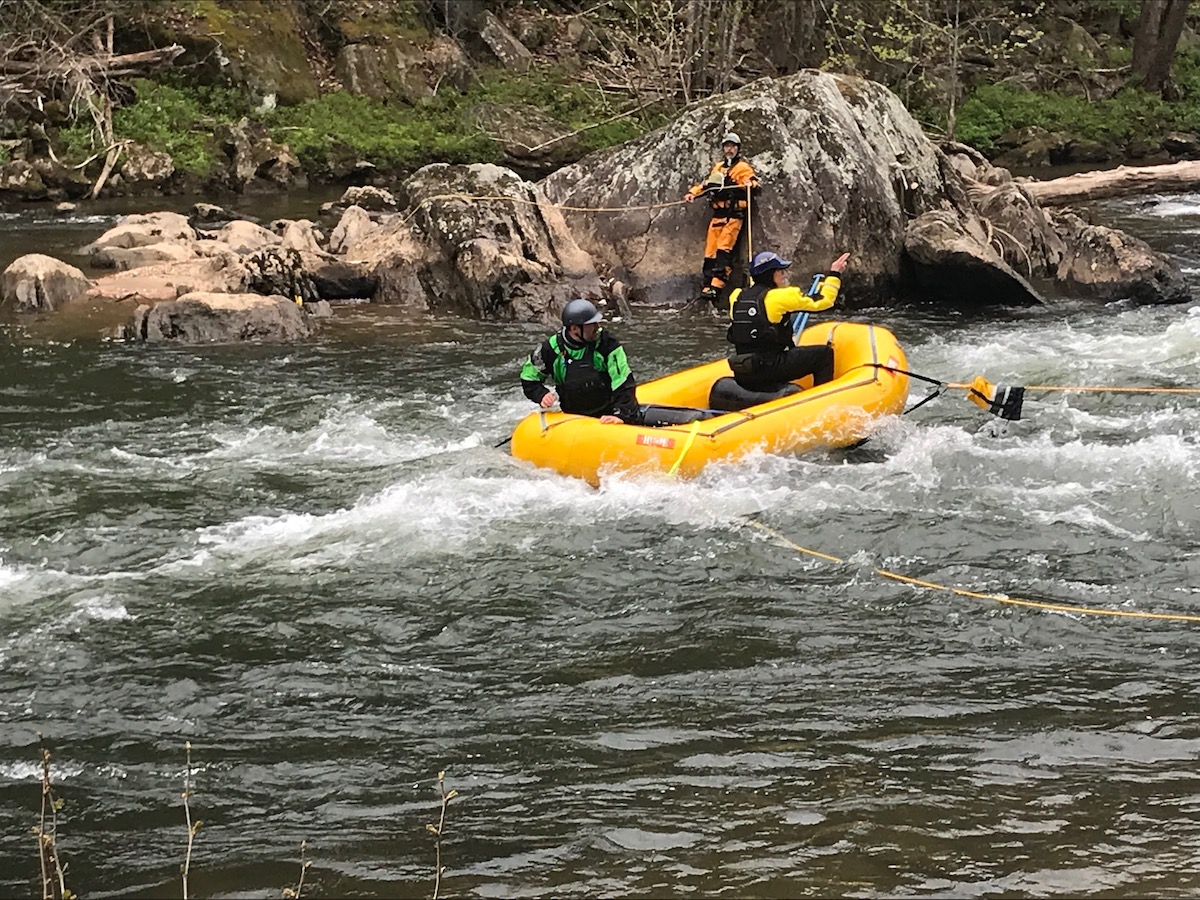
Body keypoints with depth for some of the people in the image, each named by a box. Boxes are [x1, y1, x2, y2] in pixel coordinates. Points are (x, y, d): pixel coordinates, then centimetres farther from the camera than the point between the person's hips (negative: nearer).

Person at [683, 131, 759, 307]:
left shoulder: (742, 167, 1)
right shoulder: (717, 167, 20)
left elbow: (751, 180, -12)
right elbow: (706, 183, 29)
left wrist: (750, 183, -35)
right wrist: (693, 192, 13)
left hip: (734, 214, -6)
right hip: (718, 214, 6)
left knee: (724, 248, -17)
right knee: (710, 251, 1)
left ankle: (716, 286, -24)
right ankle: (707, 287, 3)